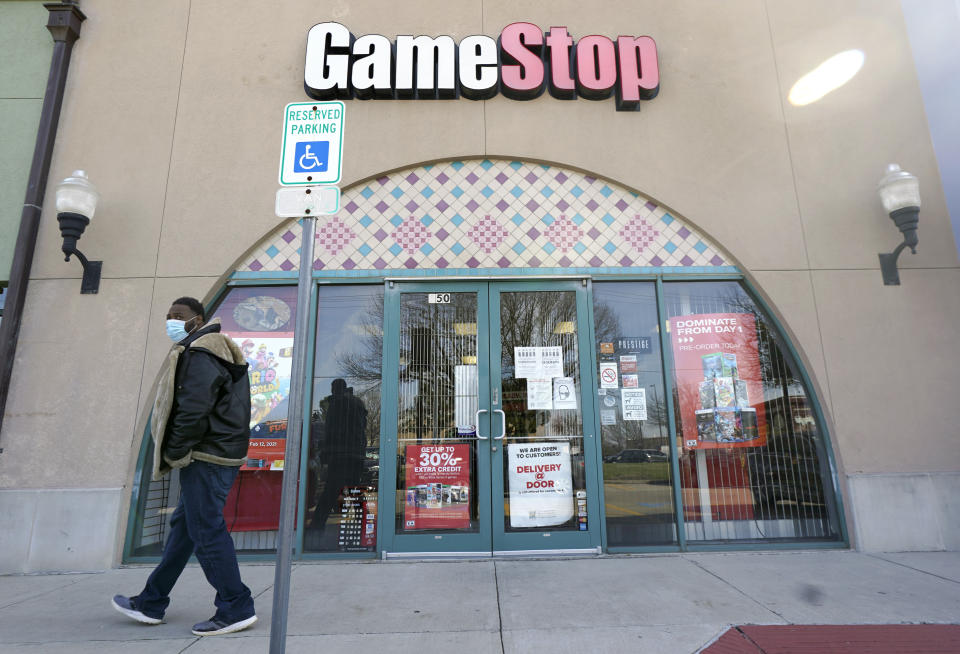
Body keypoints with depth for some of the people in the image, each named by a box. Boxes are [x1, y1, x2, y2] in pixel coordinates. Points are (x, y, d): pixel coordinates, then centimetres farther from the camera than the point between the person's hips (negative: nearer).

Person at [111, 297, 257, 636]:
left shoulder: (199, 354, -13)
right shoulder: (204, 351, 21)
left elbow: (193, 411, -21)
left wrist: (173, 453, -9)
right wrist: (176, 454, 14)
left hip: (206, 456, -11)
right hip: (219, 453, 11)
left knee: (206, 531, -5)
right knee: (183, 526, 18)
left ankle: (236, 608, 2)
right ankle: (151, 604, 31)